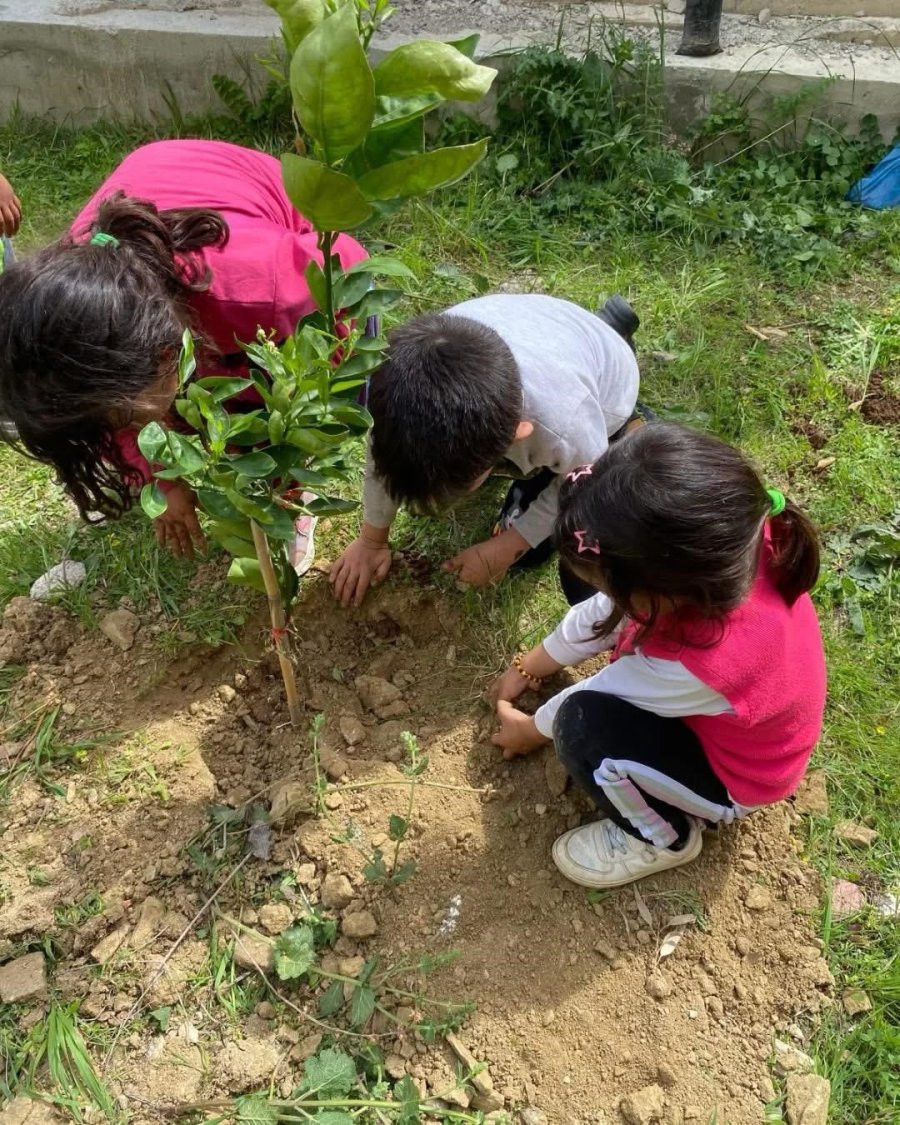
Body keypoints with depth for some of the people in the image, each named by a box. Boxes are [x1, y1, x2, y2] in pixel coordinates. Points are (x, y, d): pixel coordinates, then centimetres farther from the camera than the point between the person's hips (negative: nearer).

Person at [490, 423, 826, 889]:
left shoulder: (701, 665, -46)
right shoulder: (721, 545, -28)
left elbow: (586, 708, -22)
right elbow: (606, 609, -10)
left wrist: (532, 729, -1)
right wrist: (527, 667, 4)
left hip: (731, 776, -5)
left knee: (584, 727, -30)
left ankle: (663, 837, -2)